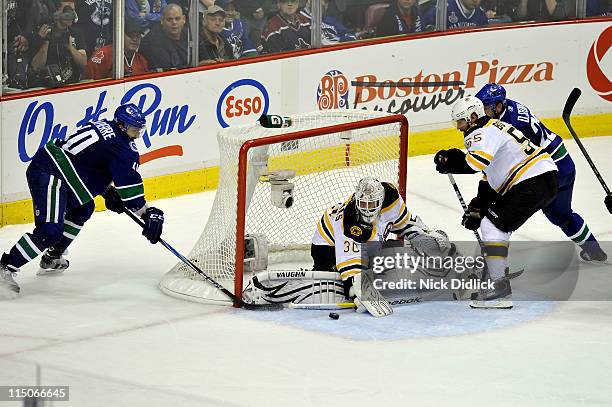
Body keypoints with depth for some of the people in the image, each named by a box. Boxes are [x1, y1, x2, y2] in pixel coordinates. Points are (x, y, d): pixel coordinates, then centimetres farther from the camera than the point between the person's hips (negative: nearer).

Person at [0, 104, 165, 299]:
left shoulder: (105, 127, 19)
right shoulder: (122, 147, -10)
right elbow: (130, 184, -12)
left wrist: (109, 192, 25)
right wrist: (148, 214, -8)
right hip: (49, 175, -11)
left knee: (83, 209, 27)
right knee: (51, 230, -19)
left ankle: (52, 258, 34)